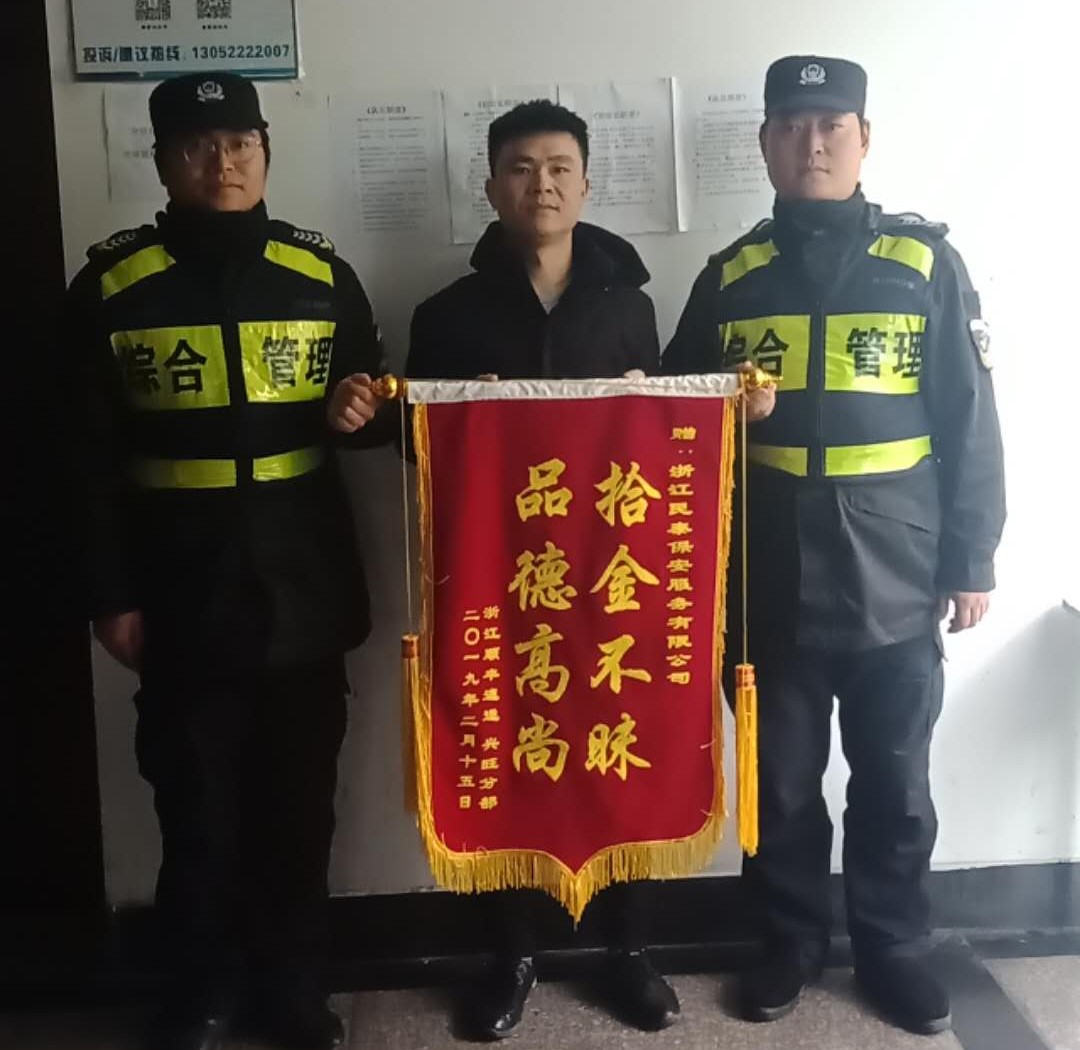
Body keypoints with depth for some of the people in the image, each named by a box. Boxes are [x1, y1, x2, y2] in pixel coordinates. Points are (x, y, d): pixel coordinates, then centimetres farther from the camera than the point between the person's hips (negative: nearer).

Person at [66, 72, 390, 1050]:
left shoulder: (322, 273, 5)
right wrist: (112, 593, -3)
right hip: (184, 599, -1)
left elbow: (373, 410, 13)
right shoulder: (112, 283, 1)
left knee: (300, 803, 11)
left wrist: (358, 412, -11)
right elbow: (92, 459, 1)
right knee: (196, 809, 7)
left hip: (305, 591, 2)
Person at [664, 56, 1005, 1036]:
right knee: (782, 782, 13)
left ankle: (893, 946, 32)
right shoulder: (730, 276, 6)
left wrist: (972, 559, -1)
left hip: (895, 583, -1)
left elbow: (970, 423, 1)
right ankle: (792, 941, 32)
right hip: (771, 587, 2)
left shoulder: (925, 262, 1)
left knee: (895, 782, 13)